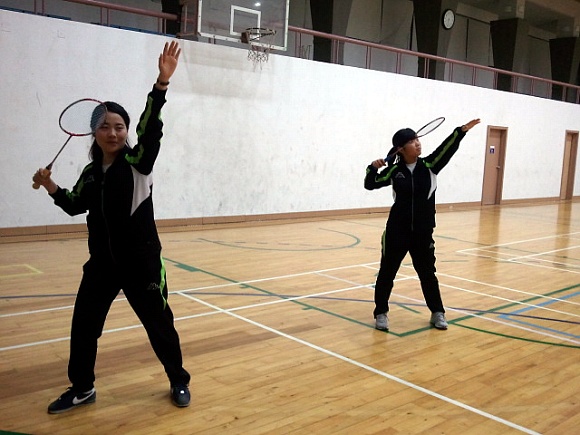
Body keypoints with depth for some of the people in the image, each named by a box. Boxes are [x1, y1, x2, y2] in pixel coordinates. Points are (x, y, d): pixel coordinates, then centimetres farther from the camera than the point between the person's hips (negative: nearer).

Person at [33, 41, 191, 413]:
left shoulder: (138, 162, -11)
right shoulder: (91, 172, 5)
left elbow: (151, 128, -29)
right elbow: (75, 205, 20)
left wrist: (162, 82, -41)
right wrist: (51, 187, 4)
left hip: (141, 262, -5)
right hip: (102, 263, 5)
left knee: (159, 324, 7)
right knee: (83, 325, 11)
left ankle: (179, 382, 29)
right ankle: (82, 388, 33)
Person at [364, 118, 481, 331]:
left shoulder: (429, 165, -2)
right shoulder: (394, 170, -2)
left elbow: (446, 149, -15)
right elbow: (371, 184, 5)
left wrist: (462, 130, -28)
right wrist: (373, 168, -11)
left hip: (423, 232, 1)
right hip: (396, 231, -1)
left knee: (427, 272, 12)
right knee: (387, 272, 6)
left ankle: (437, 313, 28)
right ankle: (381, 313, 21)